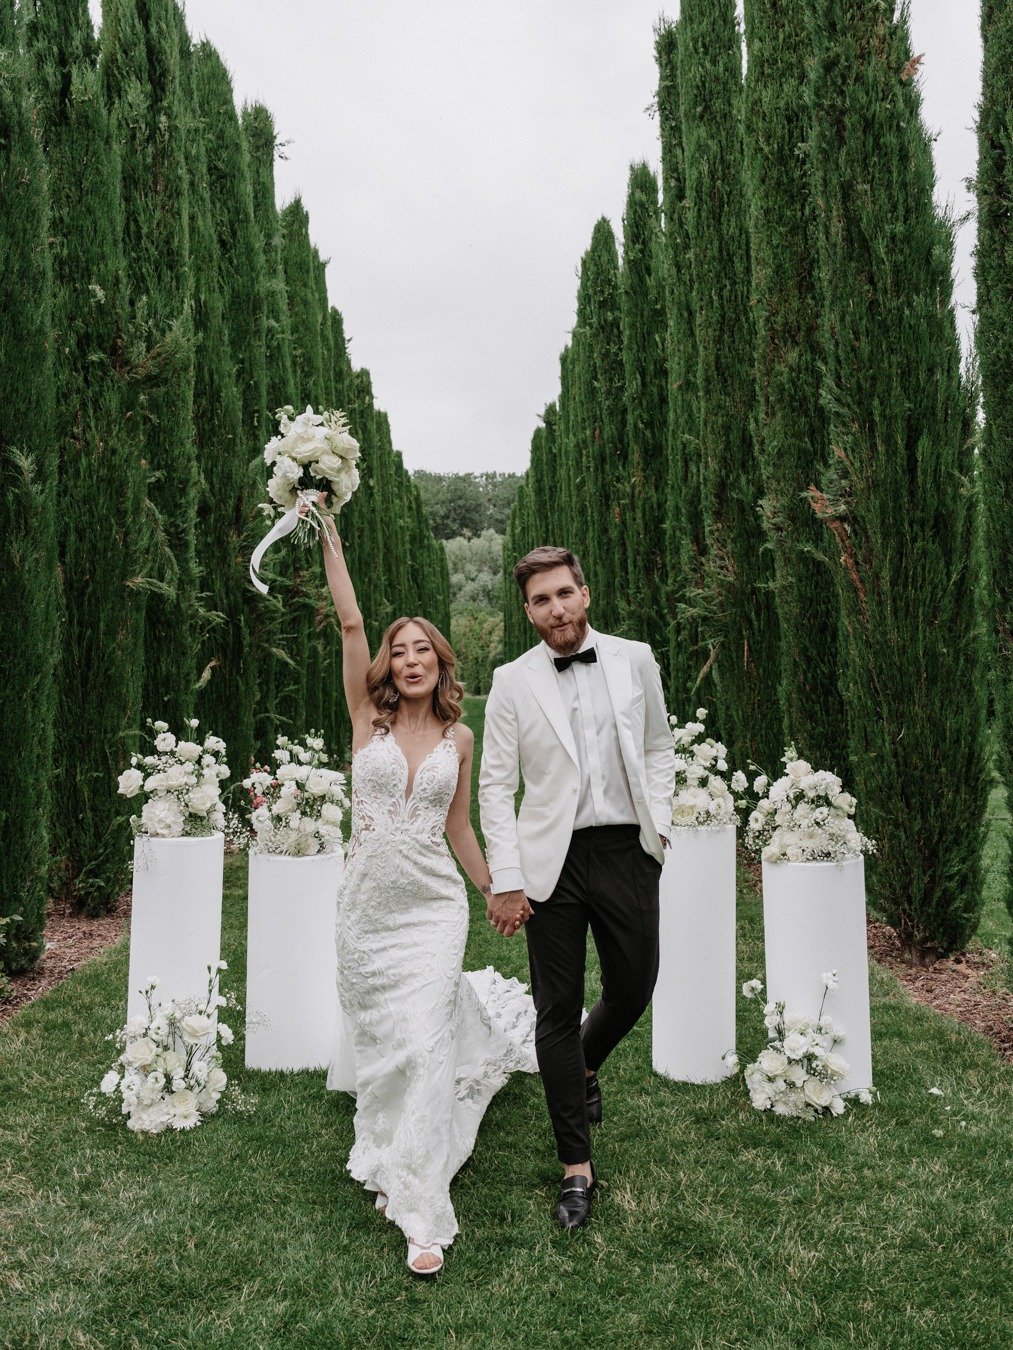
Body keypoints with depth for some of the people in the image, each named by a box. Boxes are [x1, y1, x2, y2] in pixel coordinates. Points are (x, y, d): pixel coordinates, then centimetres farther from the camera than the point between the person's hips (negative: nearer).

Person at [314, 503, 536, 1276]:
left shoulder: (460, 737, 2)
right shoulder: (369, 717, -2)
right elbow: (350, 622, -11)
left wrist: (494, 892, 18)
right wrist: (328, 532, -14)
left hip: (434, 903, 0)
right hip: (367, 902, 1)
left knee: (423, 1043, -8)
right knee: (377, 1038, 12)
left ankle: (422, 1211, 3)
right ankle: (390, 1164, 43)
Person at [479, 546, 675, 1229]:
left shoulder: (635, 660, 3)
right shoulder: (512, 683, -1)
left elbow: (659, 749, 14)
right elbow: (496, 785, -1)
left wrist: (659, 821, 1)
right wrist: (506, 881, -5)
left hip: (628, 850, 2)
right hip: (551, 860, -1)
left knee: (633, 991, 11)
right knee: (558, 1011, 4)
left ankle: (584, 1069, 46)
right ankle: (576, 1166, 19)